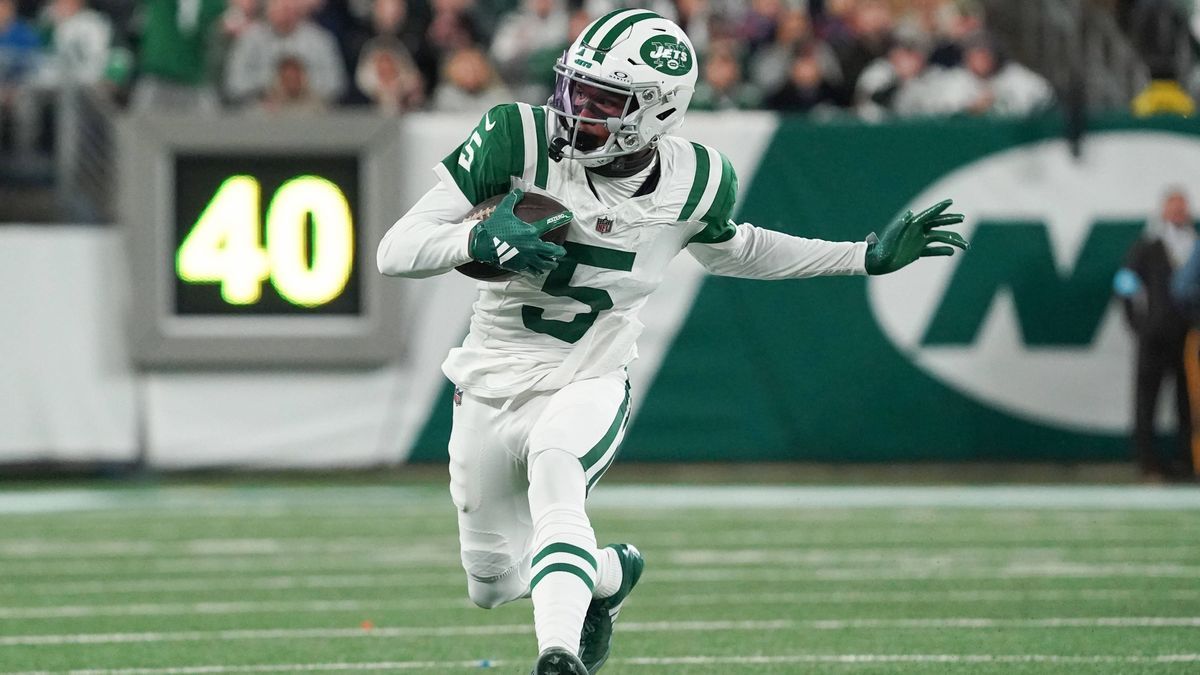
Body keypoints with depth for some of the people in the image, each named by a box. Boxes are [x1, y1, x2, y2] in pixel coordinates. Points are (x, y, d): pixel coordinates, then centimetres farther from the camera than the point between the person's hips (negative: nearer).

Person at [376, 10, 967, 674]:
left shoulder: (692, 183, -10)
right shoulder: (519, 141, -18)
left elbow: (732, 250, 15)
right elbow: (396, 251, -20)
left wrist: (870, 256, 9)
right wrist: (482, 238, -41)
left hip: (587, 388, -2)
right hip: (489, 388, 2)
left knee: (554, 467, -37)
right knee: (493, 584, 15)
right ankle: (610, 573, 47)